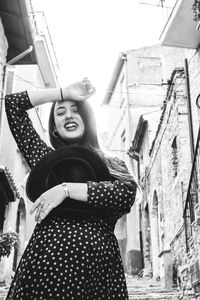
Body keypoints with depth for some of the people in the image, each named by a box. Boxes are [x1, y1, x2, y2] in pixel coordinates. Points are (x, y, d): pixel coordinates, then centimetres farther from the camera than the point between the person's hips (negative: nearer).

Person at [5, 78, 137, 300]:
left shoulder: (113, 166, 16)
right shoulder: (45, 157, 17)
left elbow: (127, 195, -7)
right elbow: (12, 103, 16)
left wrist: (66, 189, -10)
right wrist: (65, 92, 15)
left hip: (101, 266, 0)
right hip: (46, 259, 0)